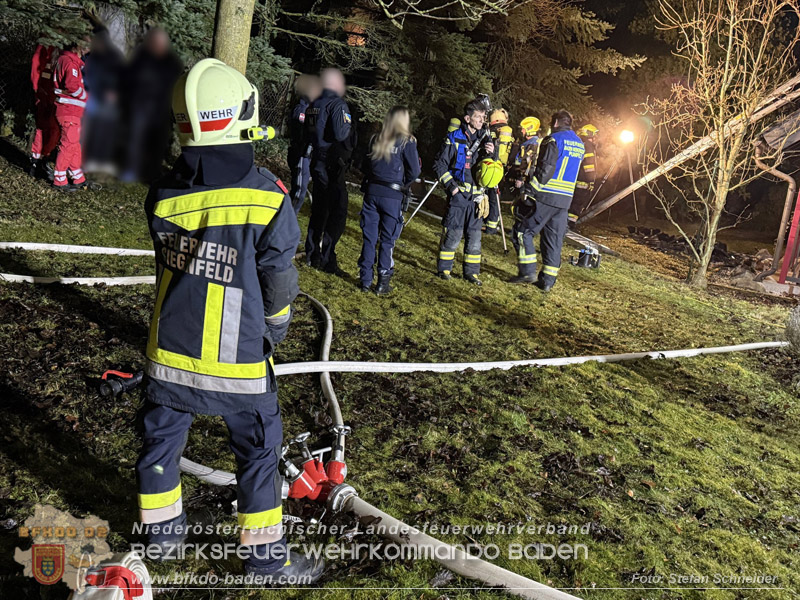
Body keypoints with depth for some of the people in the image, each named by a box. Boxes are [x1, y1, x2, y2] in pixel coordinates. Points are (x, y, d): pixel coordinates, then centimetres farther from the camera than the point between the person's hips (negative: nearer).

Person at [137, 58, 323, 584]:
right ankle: (266, 556, 26)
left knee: (163, 435, 23)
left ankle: (161, 529, 43)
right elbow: (279, 282, -10)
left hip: (169, 349, 4)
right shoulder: (267, 196, -19)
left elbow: (172, 264, 5)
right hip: (237, 360, -4)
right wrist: (273, 332, 7)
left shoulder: (163, 193, -7)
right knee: (259, 451, 12)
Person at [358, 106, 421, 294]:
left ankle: (366, 281, 15)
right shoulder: (407, 142, -6)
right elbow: (414, 171, -7)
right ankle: (382, 283, 10)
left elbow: (365, 166, 9)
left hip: (371, 192, 3)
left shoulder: (376, 140, 6)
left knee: (369, 238, 10)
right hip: (393, 196, -3)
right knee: (387, 240, 5)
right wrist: (403, 185, 9)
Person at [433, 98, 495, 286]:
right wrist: (451, 185, -9)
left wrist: (491, 154, -5)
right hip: (458, 194, -4)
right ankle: (444, 268, 14)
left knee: (474, 235, 7)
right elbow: (439, 164, -2)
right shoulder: (454, 138, -4)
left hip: (477, 195, 4)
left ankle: (471, 272, 16)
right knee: (453, 233, -2)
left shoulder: (484, 137, 10)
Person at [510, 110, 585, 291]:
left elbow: (544, 169, -17)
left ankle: (528, 271, -5)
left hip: (545, 197, -7)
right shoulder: (579, 144, 16)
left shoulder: (553, 140, -9)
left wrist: (529, 190, -13)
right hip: (565, 199, 7)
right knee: (554, 240, 10)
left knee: (522, 230, 2)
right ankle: (548, 280, 11)